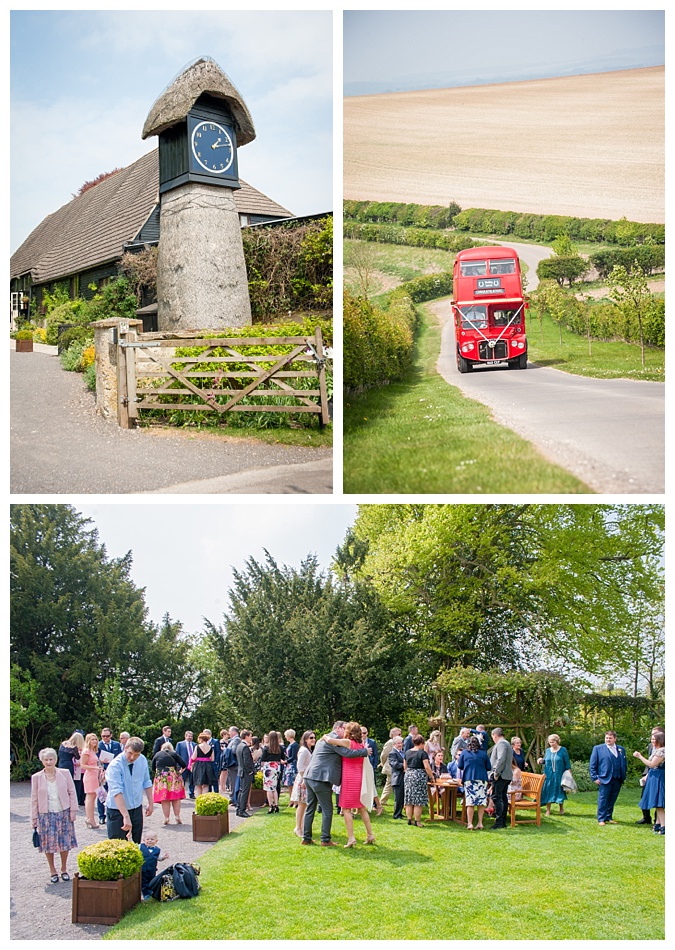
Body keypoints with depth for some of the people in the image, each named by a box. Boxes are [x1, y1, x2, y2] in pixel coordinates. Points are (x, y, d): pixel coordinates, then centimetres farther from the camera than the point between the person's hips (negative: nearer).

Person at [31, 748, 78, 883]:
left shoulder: (65, 773, -1)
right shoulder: (36, 777, 0)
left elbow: (72, 792, 3)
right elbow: (34, 799, 3)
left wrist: (73, 810, -2)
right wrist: (34, 817, 2)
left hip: (63, 813, 0)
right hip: (46, 815, 0)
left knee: (65, 842, 5)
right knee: (49, 843, 3)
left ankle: (64, 869, 22)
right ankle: (52, 871, 20)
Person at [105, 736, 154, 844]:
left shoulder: (142, 760, -3)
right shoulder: (115, 765, -22)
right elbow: (116, 792, -31)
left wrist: (150, 803, 8)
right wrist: (126, 816, -38)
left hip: (137, 807, 5)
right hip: (118, 810, -5)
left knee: (137, 842, 10)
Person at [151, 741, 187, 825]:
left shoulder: (157, 754, 12)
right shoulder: (174, 754, 8)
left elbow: (152, 768, 12)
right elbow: (184, 765, 2)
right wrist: (180, 771, 19)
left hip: (160, 777, 1)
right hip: (173, 777, 0)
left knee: (164, 799, 3)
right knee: (176, 798, 8)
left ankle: (166, 818, 2)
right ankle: (177, 816, 6)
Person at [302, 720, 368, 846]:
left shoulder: (324, 738, 22)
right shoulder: (334, 739, -9)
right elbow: (346, 753, -18)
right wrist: (364, 751, -8)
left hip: (310, 777, 9)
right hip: (321, 779, -9)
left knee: (310, 808, 14)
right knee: (327, 810, 0)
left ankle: (306, 838, 18)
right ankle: (326, 840, 2)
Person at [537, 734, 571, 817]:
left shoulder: (563, 750, -4)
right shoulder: (548, 750, 6)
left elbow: (567, 763, -2)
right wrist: (541, 761, -5)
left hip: (559, 775, -3)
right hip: (548, 775, 3)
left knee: (560, 791, 6)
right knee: (548, 791, 1)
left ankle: (561, 808, 27)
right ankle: (548, 811, 9)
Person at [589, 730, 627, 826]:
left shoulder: (621, 749, 13)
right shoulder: (598, 748, 2)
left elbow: (624, 764, 18)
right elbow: (592, 765, 1)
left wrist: (623, 777, 9)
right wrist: (595, 777, -6)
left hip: (617, 780, 4)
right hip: (604, 779, -4)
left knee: (612, 800, 9)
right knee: (603, 800, -2)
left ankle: (609, 817, 20)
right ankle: (601, 819, 4)